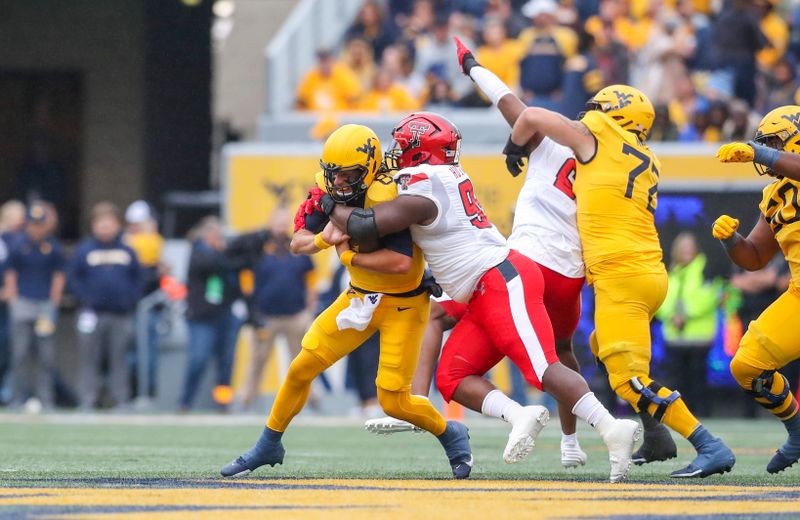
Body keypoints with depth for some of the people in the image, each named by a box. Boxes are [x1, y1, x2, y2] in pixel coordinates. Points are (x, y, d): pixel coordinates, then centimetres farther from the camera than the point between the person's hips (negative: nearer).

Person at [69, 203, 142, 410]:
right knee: (90, 360, -1)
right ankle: (87, 402, 1)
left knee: (119, 360, 5)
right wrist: (85, 299, -8)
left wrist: (131, 299, 0)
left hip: (121, 315, 2)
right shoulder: (84, 251, 2)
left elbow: (137, 279, 14)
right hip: (93, 314, -2)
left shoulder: (127, 252, 9)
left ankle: (121, 401, 8)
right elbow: (73, 277, 3)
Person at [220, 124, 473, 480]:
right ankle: (268, 446, 22)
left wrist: (349, 256, -28)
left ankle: (451, 435, 19)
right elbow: (297, 244, -7)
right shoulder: (329, 192, -8)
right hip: (360, 296, 6)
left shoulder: (386, 198, -29)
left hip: (402, 303, -6)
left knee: (393, 401, -9)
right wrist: (321, 239, -29)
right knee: (302, 368, 4)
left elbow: (401, 263, -39)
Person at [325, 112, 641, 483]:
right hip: (486, 296, 10)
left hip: (502, 282, -10)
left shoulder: (421, 196, -12)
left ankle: (612, 429, -25)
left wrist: (328, 205, 4)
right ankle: (519, 416, -16)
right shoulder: (448, 176, 17)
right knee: (452, 378, 3)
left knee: (542, 368, -19)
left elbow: (366, 227, -13)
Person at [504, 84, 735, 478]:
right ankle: (656, 438, 26)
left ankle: (711, 448, -19)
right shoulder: (649, 164, 17)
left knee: (630, 381, -11)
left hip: (621, 275, -8)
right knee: (604, 346, 31)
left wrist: (514, 148, 25)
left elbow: (532, 116, 6)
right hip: (652, 273, 8)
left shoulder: (597, 140, -1)